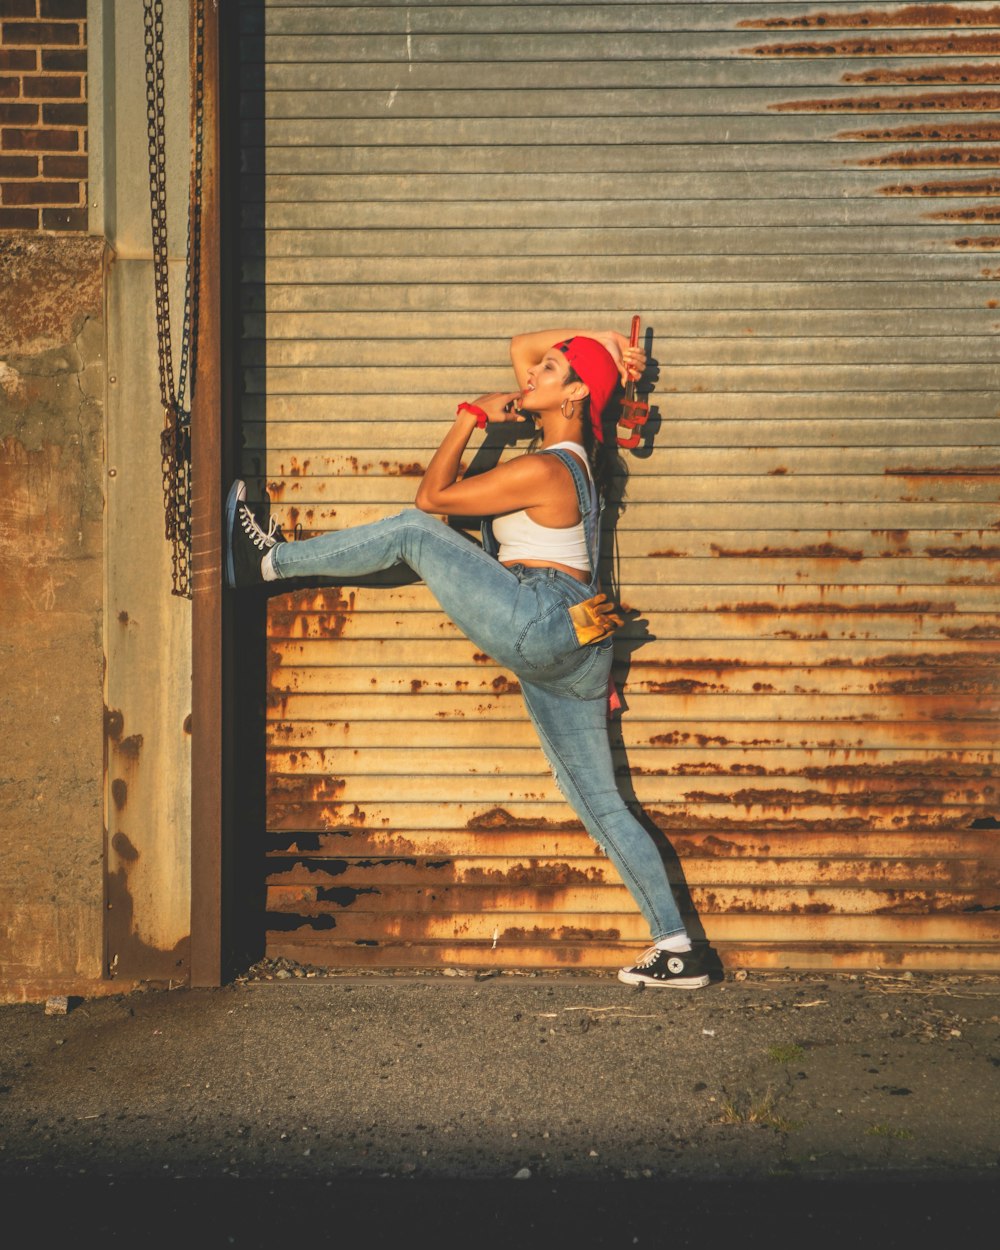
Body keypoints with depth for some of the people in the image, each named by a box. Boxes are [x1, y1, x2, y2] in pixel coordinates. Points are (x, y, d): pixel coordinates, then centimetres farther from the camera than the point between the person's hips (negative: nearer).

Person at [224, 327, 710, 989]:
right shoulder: (574, 451, 15)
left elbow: (432, 496, -4)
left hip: (538, 622, -10)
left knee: (416, 530, -3)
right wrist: (599, 337, 18)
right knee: (601, 802, 10)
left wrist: (472, 416, 1)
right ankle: (677, 948, 9)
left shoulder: (541, 471, -11)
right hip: (576, 647, 10)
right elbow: (519, 346, 27)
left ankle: (269, 560, 9)